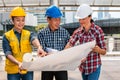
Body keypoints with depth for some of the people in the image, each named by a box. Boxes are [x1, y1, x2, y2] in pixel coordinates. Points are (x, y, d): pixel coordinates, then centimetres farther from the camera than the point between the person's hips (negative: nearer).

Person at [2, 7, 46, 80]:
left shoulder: (28, 34, 4)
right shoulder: (7, 36, 0)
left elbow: (34, 39, -19)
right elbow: (8, 54, -9)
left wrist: (39, 47, -43)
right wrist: (18, 63, -28)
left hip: (28, 69, 2)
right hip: (13, 70, -1)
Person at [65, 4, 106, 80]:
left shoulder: (98, 30, -14)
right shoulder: (78, 31, -1)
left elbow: (104, 52, -9)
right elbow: (70, 44, -13)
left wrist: (98, 49, -32)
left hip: (94, 66, -5)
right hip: (83, 66, 5)